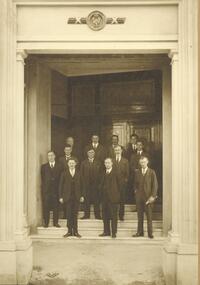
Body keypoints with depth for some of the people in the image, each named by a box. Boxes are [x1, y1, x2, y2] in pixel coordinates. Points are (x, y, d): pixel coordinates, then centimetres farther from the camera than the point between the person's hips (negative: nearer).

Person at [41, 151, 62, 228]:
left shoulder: (59, 166, 10)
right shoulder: (44, 166, 11)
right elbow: (42, 178, 7)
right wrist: (44, 186, -2)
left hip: (56, 189, 0)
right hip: (46, 189, 0)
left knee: (56, 207, 2)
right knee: (46, 207, 0)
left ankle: (55, 222, 9)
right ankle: (46, 223, 6)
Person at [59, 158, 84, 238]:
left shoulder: (79, 173, 6)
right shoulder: (64, 173, 3)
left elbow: (81, 185, 6)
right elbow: (61, 185, 3)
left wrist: (82, 195, -1)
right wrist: (60, 197, -3)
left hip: (76, 197, 1)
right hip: (67, 197, -1)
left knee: (75, 214, 4)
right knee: (69, 214, 2)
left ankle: (75, 231, 11)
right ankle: (69, 231, 10)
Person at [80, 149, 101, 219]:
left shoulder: (98, 163, 9)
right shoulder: (83, 163, 10)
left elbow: (100, 174, 5)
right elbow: (81, 174, 6)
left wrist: (99, 183, -6)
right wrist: (83, 183, -3)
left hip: (95, 184, 0)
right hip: (86, 184, 0)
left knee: (96, 200, 0)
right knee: (86, 200, 2)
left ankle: (97, 215, 6)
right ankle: (86, 215, 9)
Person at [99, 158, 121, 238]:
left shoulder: (115, 172, -4)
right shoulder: (104, 173, 12)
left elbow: (118, 183, -5)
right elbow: (102, 184, 15)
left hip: (113, 196, -5)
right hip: (105, 197, 5)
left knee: (113, 215, -1)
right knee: (105, 215, 9)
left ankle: (114, 232, 6)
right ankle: (106, 231, 19)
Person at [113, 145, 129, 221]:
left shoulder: (125, 161, 9)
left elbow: (127, 172, 8)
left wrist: (126, 179, -2)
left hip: (122, 182, 1)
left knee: (122, 199, 3)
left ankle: (121, 215, 10)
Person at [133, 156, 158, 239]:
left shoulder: (152, 172, -1)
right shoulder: (137, 172, 10)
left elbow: (155, 185, -3)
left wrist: (153, 196, -9)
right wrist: (136, 190, 6)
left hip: (148, 197, -3)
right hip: (139, 196, 3)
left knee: (149, 216, 0)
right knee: (140, 215, 6)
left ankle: (150, 233, 8)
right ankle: (140, 232, 14)